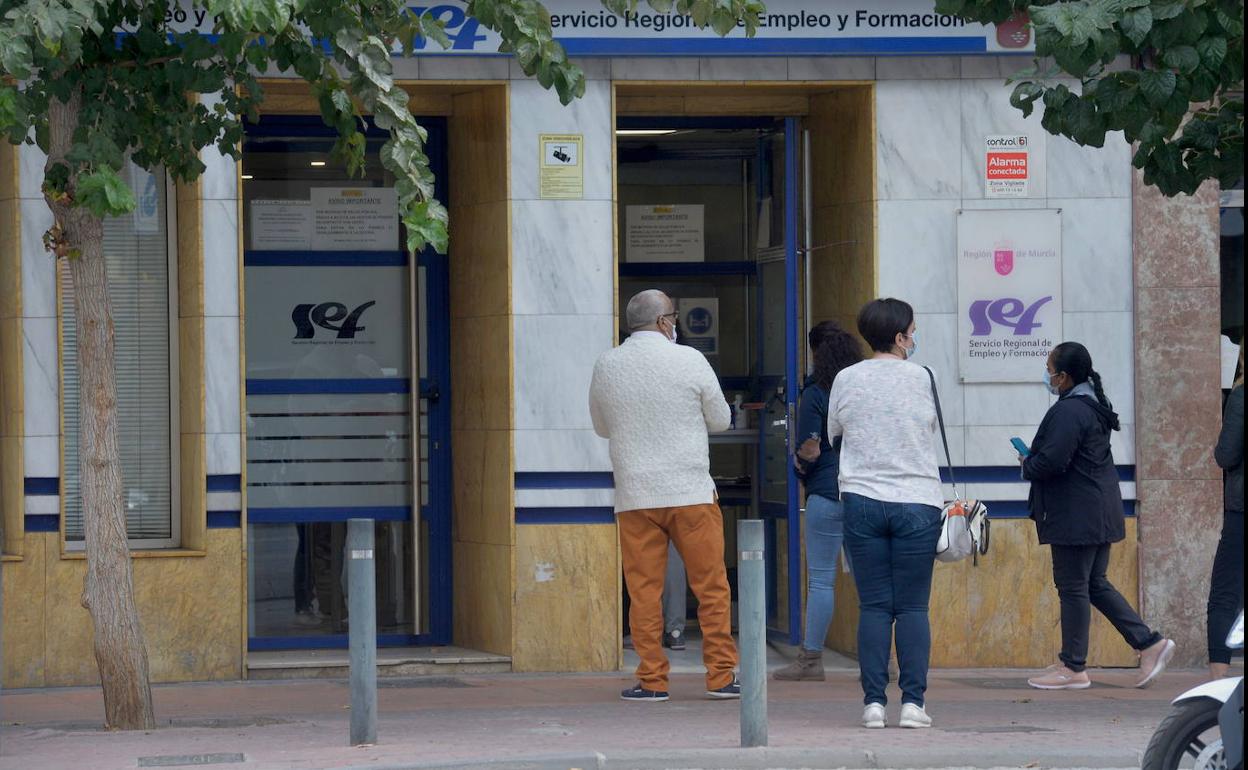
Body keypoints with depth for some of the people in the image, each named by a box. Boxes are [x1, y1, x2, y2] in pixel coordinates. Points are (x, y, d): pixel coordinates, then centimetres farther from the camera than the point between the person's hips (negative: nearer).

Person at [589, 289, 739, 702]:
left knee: (643, 590, 5)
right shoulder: (689, 360, -5)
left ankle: (652, 679, 4)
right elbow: (720, 420, 5)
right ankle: (721, 676, 6)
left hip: (634, 496, 2)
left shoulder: (606, 366, 2)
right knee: (711, 587, 6)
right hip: (691, 493, -2)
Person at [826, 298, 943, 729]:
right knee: (912, 607, 1)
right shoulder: (919, 378, -3)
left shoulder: (846, 381, 2)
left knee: (874, 606, 4)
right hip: (916, 501, -2)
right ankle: (913, 701, -4)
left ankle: (874, 701, -1)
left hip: (862, 502, 2)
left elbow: (833, 431, 15)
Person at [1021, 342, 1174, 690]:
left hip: (1076, 516, -10)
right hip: (1099, 514, 10)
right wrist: (1035, 462, 13)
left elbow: (1051, 461, -25)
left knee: (1073, 587, -2)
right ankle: (1149, 643, 12)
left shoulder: (1069, 412, -19)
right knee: (1096, 584, 16)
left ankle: (1073, 668, 3)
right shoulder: (1095, 407, 15)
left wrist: (1027, 465, -5)